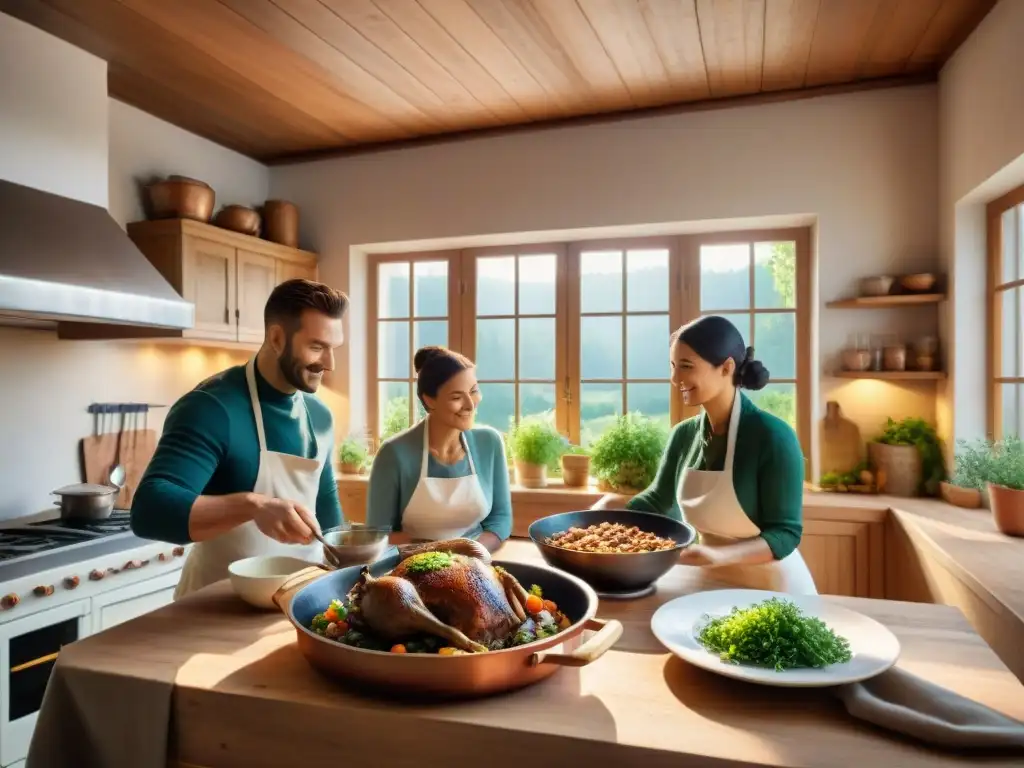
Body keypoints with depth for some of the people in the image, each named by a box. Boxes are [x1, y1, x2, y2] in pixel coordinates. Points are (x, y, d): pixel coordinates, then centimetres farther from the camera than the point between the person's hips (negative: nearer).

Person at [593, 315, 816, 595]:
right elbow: (658, 500, 9)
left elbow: (786, 533, -19)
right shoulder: (684, 435, -4)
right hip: (710, 584, 5)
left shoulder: (772, 436, -21)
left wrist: (720, 555, -34)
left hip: (772, 589, -5)